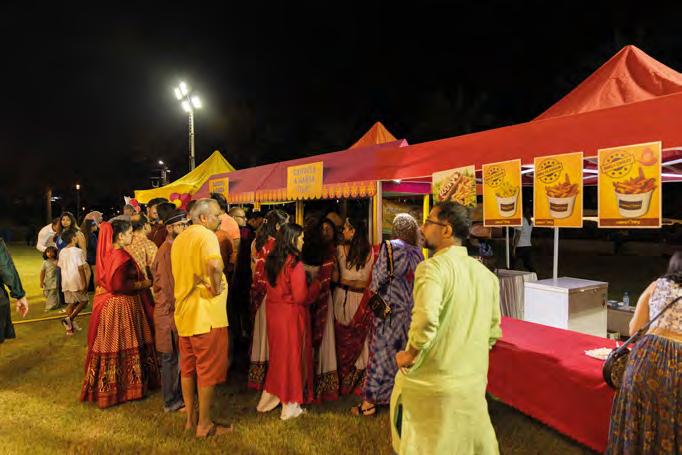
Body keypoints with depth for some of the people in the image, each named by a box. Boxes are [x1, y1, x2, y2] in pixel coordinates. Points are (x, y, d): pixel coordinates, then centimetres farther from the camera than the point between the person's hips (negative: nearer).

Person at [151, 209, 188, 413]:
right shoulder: (166, 250, -17)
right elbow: (167, 286, -20)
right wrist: (176, 312, -16)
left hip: (178, 309, 9)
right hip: (169, 312, -9)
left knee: (178, 357, 17)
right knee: (171, 358, 3)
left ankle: (178, 395, 30)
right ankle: (171, 402, 16)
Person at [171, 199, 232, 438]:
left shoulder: (179, 239, 14)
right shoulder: (206, 235, -14)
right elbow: (213, 265, -34)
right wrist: (216, 289, -20)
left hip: (184, 311, 9)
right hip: (206, 313, -9)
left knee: (187, 368, 17)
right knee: (208, 370, 3)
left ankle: (190, 419, 29)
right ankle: (204, 424, 13)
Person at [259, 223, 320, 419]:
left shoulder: (271, 261, 2)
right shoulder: (295, 264, -20)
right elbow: (301, 297, -21)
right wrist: (316, 285, -5)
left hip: (274, 313, 7)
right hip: (292, 315, -7)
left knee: (278, 354, 21)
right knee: (293, 356, 8)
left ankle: (271, 397, 34)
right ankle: (290, 405, 21)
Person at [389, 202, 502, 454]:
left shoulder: (433, 267, -17)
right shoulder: (486, 274, 5)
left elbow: (426, 321, -31)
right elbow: (494, 330, 12)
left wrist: (410, 355, -15)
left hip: (430, 384, -6)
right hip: (473, 384, 7)